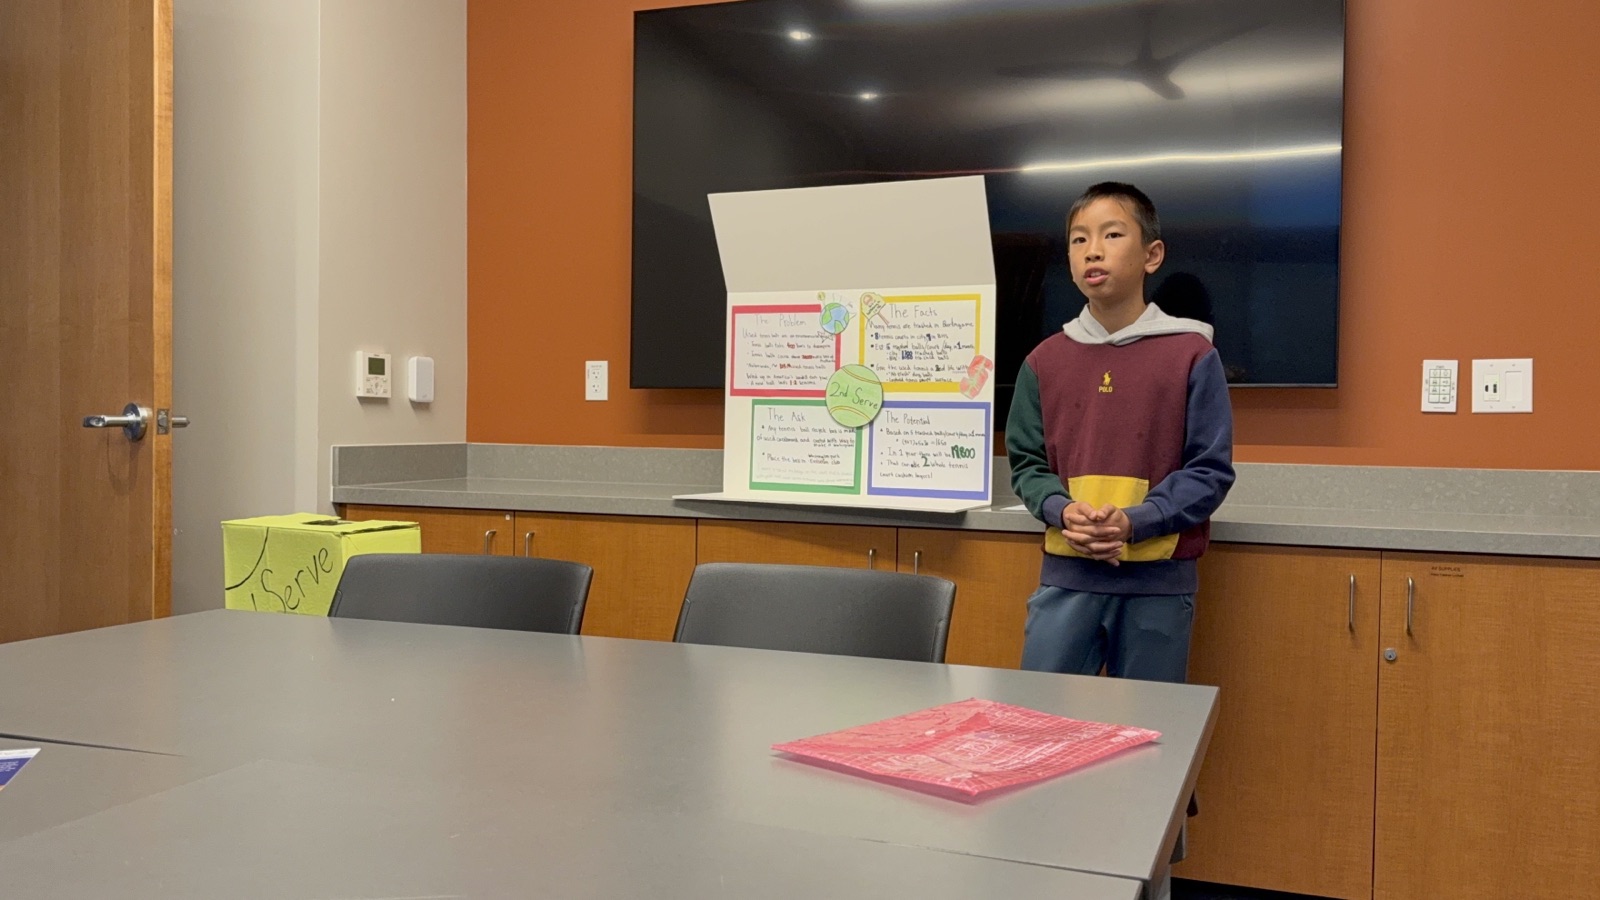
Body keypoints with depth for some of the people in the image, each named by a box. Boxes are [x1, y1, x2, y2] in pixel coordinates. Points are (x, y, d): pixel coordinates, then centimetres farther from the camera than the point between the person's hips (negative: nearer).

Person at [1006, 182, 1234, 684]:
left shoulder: (1192, 356, -2)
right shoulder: (1046, 361, 6)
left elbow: (1210, 471, -3)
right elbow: (1026, 464, 9)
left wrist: (1134, 521, -16)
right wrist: (1063, 511, -11)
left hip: (1159, 583, -2)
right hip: (1066, 576, 2)